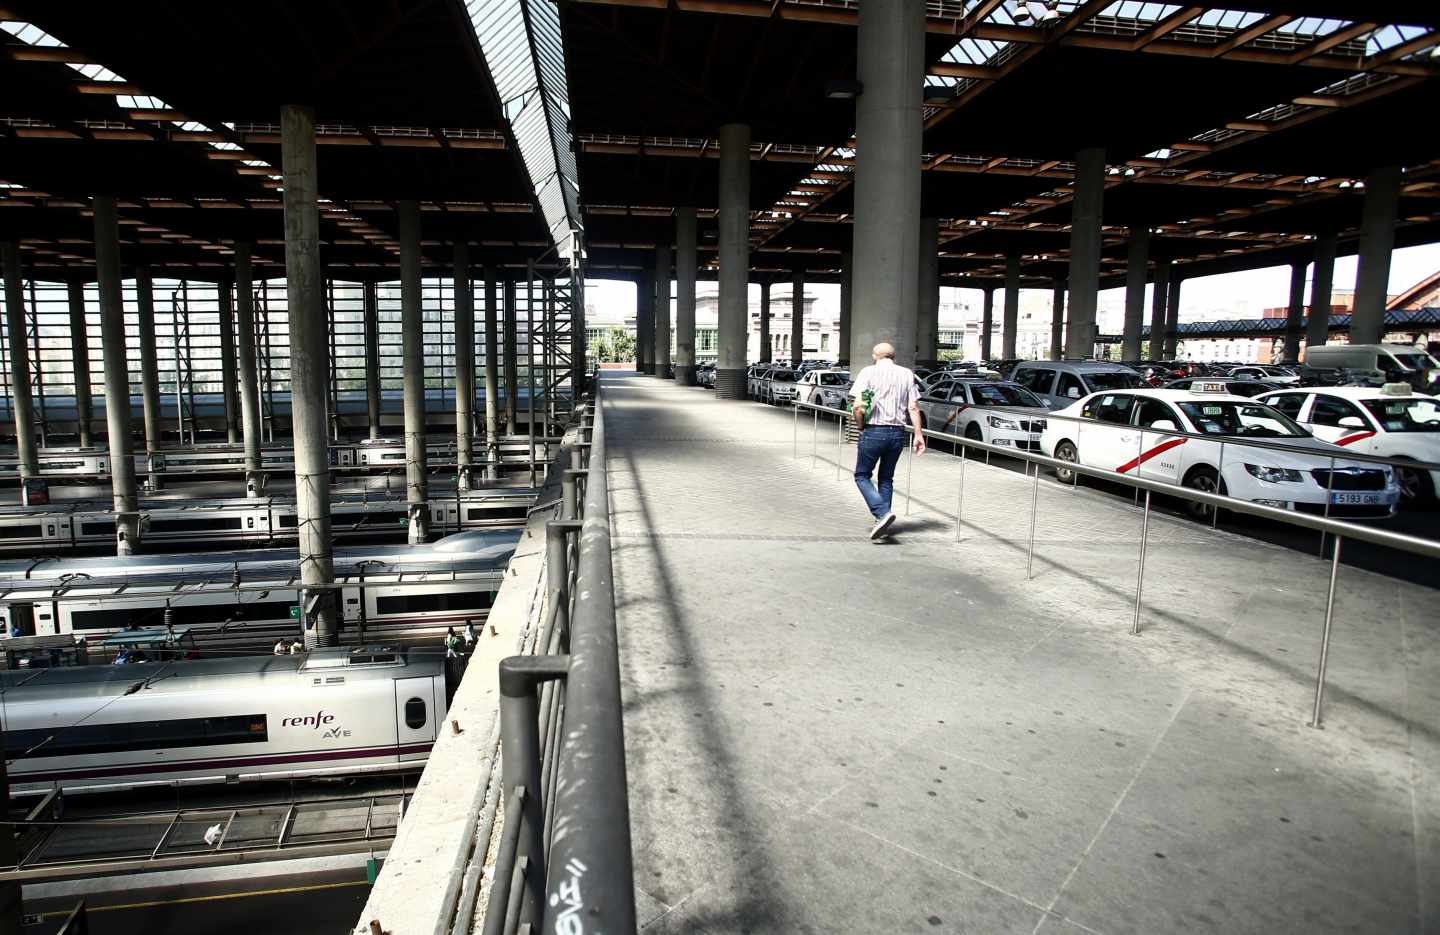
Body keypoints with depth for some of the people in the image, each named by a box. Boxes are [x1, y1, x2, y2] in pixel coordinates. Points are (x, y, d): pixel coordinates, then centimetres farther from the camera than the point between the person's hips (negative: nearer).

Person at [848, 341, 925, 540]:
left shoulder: (868, 372, -2)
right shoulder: (907, 374, 9)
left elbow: (856, 406, -11)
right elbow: (913, 407, 3)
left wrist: (861, 427, 3)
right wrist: (919, 434, 5)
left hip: (873, 432, -4)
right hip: (897, 433, 4)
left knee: (862, 476, 9)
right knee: (886, 478, 18)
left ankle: (883, 513, -10)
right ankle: (882, 524, 17)